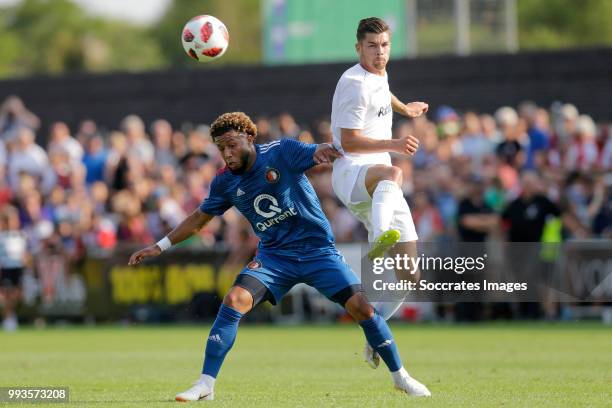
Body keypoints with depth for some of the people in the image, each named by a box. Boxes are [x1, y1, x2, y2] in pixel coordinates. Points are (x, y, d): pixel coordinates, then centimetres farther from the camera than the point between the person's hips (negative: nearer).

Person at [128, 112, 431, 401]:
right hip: (274, 255, 3)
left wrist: (325, 150, -48)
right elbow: (199, 218, 14)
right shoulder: (225, 182, 0)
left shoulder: (281, 153, -12)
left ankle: (400, 377, 5)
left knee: (360, 306, -14)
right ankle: (206, 385, -15)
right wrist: (160, 247, 10)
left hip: (317, 249, -3)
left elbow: (321, 153, -23)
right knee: (234, 301, -20)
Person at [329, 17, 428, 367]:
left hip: (379, 189, 9)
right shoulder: (355, 84, -11)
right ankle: (381, 239, -75)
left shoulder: (379, 76, 17)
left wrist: (404, 109, 60)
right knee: (392, 173, -47)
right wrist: (393, 145, -27)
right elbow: (349, 141, -17)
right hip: (351, 171, -9)